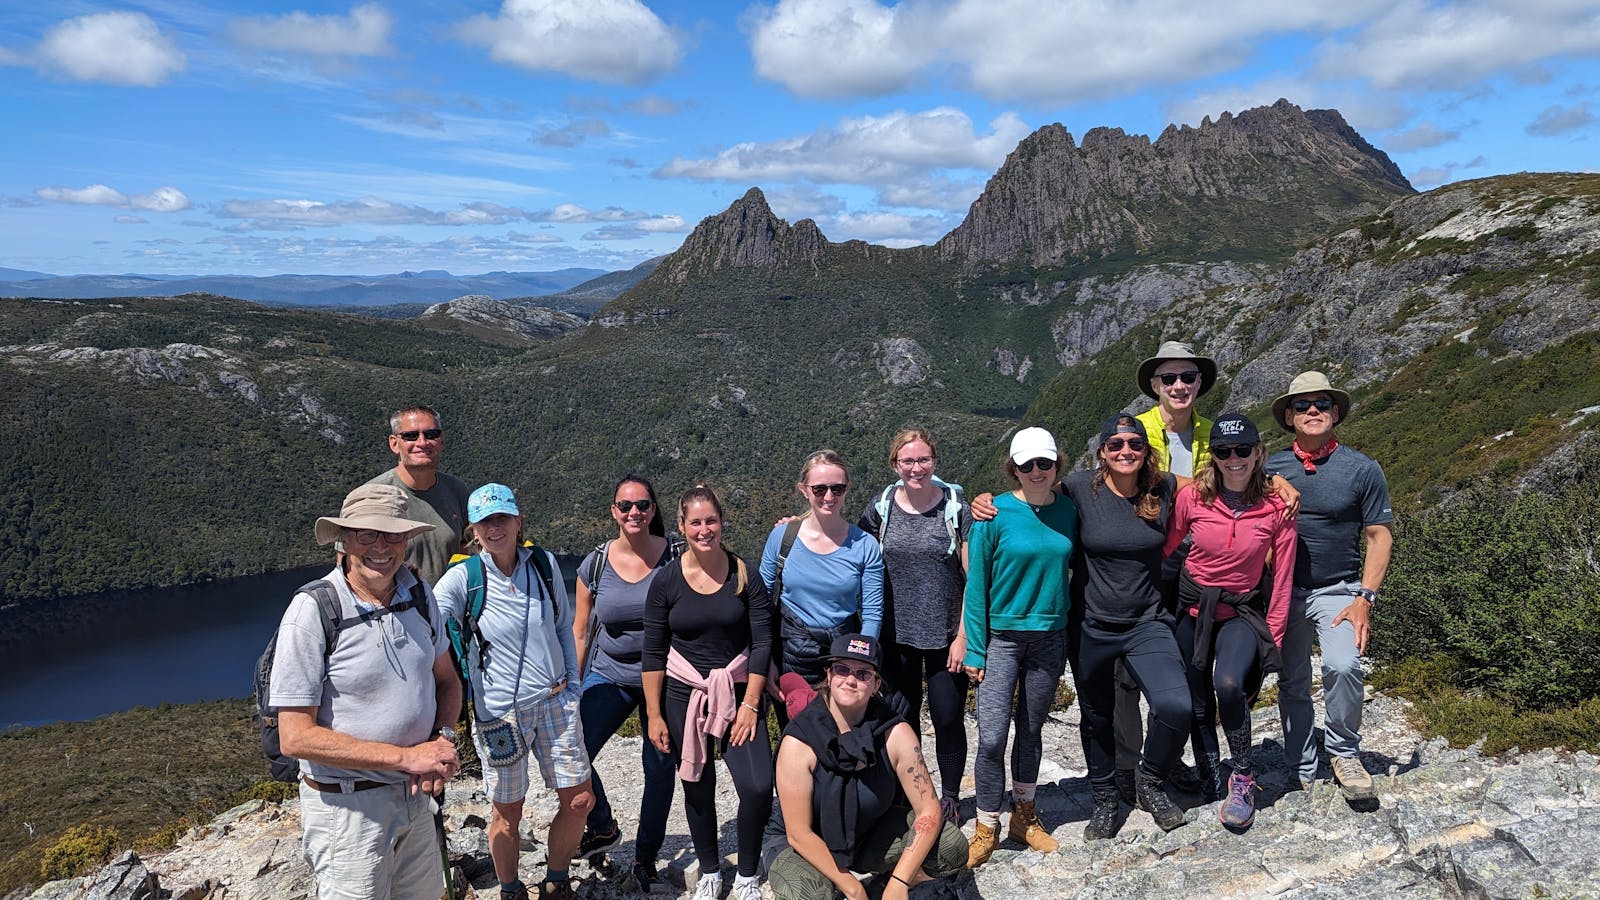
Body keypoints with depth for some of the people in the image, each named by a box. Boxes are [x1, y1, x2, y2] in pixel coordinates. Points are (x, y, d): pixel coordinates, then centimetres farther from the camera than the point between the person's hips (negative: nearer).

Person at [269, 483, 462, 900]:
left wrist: (443, 740, -10)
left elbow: (447, 681, 11)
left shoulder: (419, 593, -1)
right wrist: (406, 756, -22)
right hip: (347, 805, -6)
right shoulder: (313, 611, -19)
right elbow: (296, 737, -20)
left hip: (414, 794, 6)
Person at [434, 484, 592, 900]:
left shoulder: (544, 564, -1)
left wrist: (573, 685, 9)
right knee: (507, 812, 8)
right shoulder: (461, 578, -11)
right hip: (499, 711, -3)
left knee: (578, 799, 8)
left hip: (555, 702, 3)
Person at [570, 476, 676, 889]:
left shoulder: (674, 557, -9)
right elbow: (581, 634, 5)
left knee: (659, 767, 5)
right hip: (609, 675, 2)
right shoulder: (595, 565, -4)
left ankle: (646, 858, 28)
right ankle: (603, 828, 19)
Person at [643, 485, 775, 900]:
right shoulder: (666, 581, -5)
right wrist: (654, 715, -2)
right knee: (698, 789, 8)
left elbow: (762, 643, -4)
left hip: (738, 690, 0)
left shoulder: (744, 574, -5)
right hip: (683, 694, 1)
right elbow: (653, 654, -1)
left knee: (758, 786, -11)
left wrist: (750, 703, -8)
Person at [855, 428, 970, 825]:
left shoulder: (955, 509, -7)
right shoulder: (881, 508, 0)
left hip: (944, 636, -2)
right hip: (896, 636, 2)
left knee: (948, 719, 5)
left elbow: (973, 578, -6)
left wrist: (963, 636, -9)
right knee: (902, 721, 12)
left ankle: (949, 800, 26)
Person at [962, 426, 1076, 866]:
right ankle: (986, 829, 8)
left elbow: (1072, 569, 12)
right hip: (1001, 637, -3)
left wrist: (1073, 637, 9)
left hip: (1050, 637, 4)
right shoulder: (995, 514, -11)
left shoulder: (1068, 511, 1)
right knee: (992, 737, -8)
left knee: (1031, 730, 15)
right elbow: (976, 584, -7)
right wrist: (974, 649, -9)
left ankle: (1024, 816, 32)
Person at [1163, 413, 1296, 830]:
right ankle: (1210, 777, 33)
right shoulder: (1192, 496, -11)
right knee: (1197, 705, 8)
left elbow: (1282, 579, -4)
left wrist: (1274, 637, -4)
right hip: (1192, 607, 2)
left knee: (1228, 685, -27)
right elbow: (1163, 550, 0)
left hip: (1242, 611, -2)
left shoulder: (1277, 507, -11)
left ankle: (1243, 779, -6)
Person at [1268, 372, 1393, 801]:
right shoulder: (1270, 468, 2)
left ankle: (1344, 753, -2)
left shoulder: (1362, 469, -2)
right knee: (1292, 684, 8)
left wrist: (1365, 598, -11)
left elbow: (1379, 537, -2)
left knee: (1342, 665, -25)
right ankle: (1301, 773, 23)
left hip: (1338, 590, -2)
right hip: (1283, 590, 2)